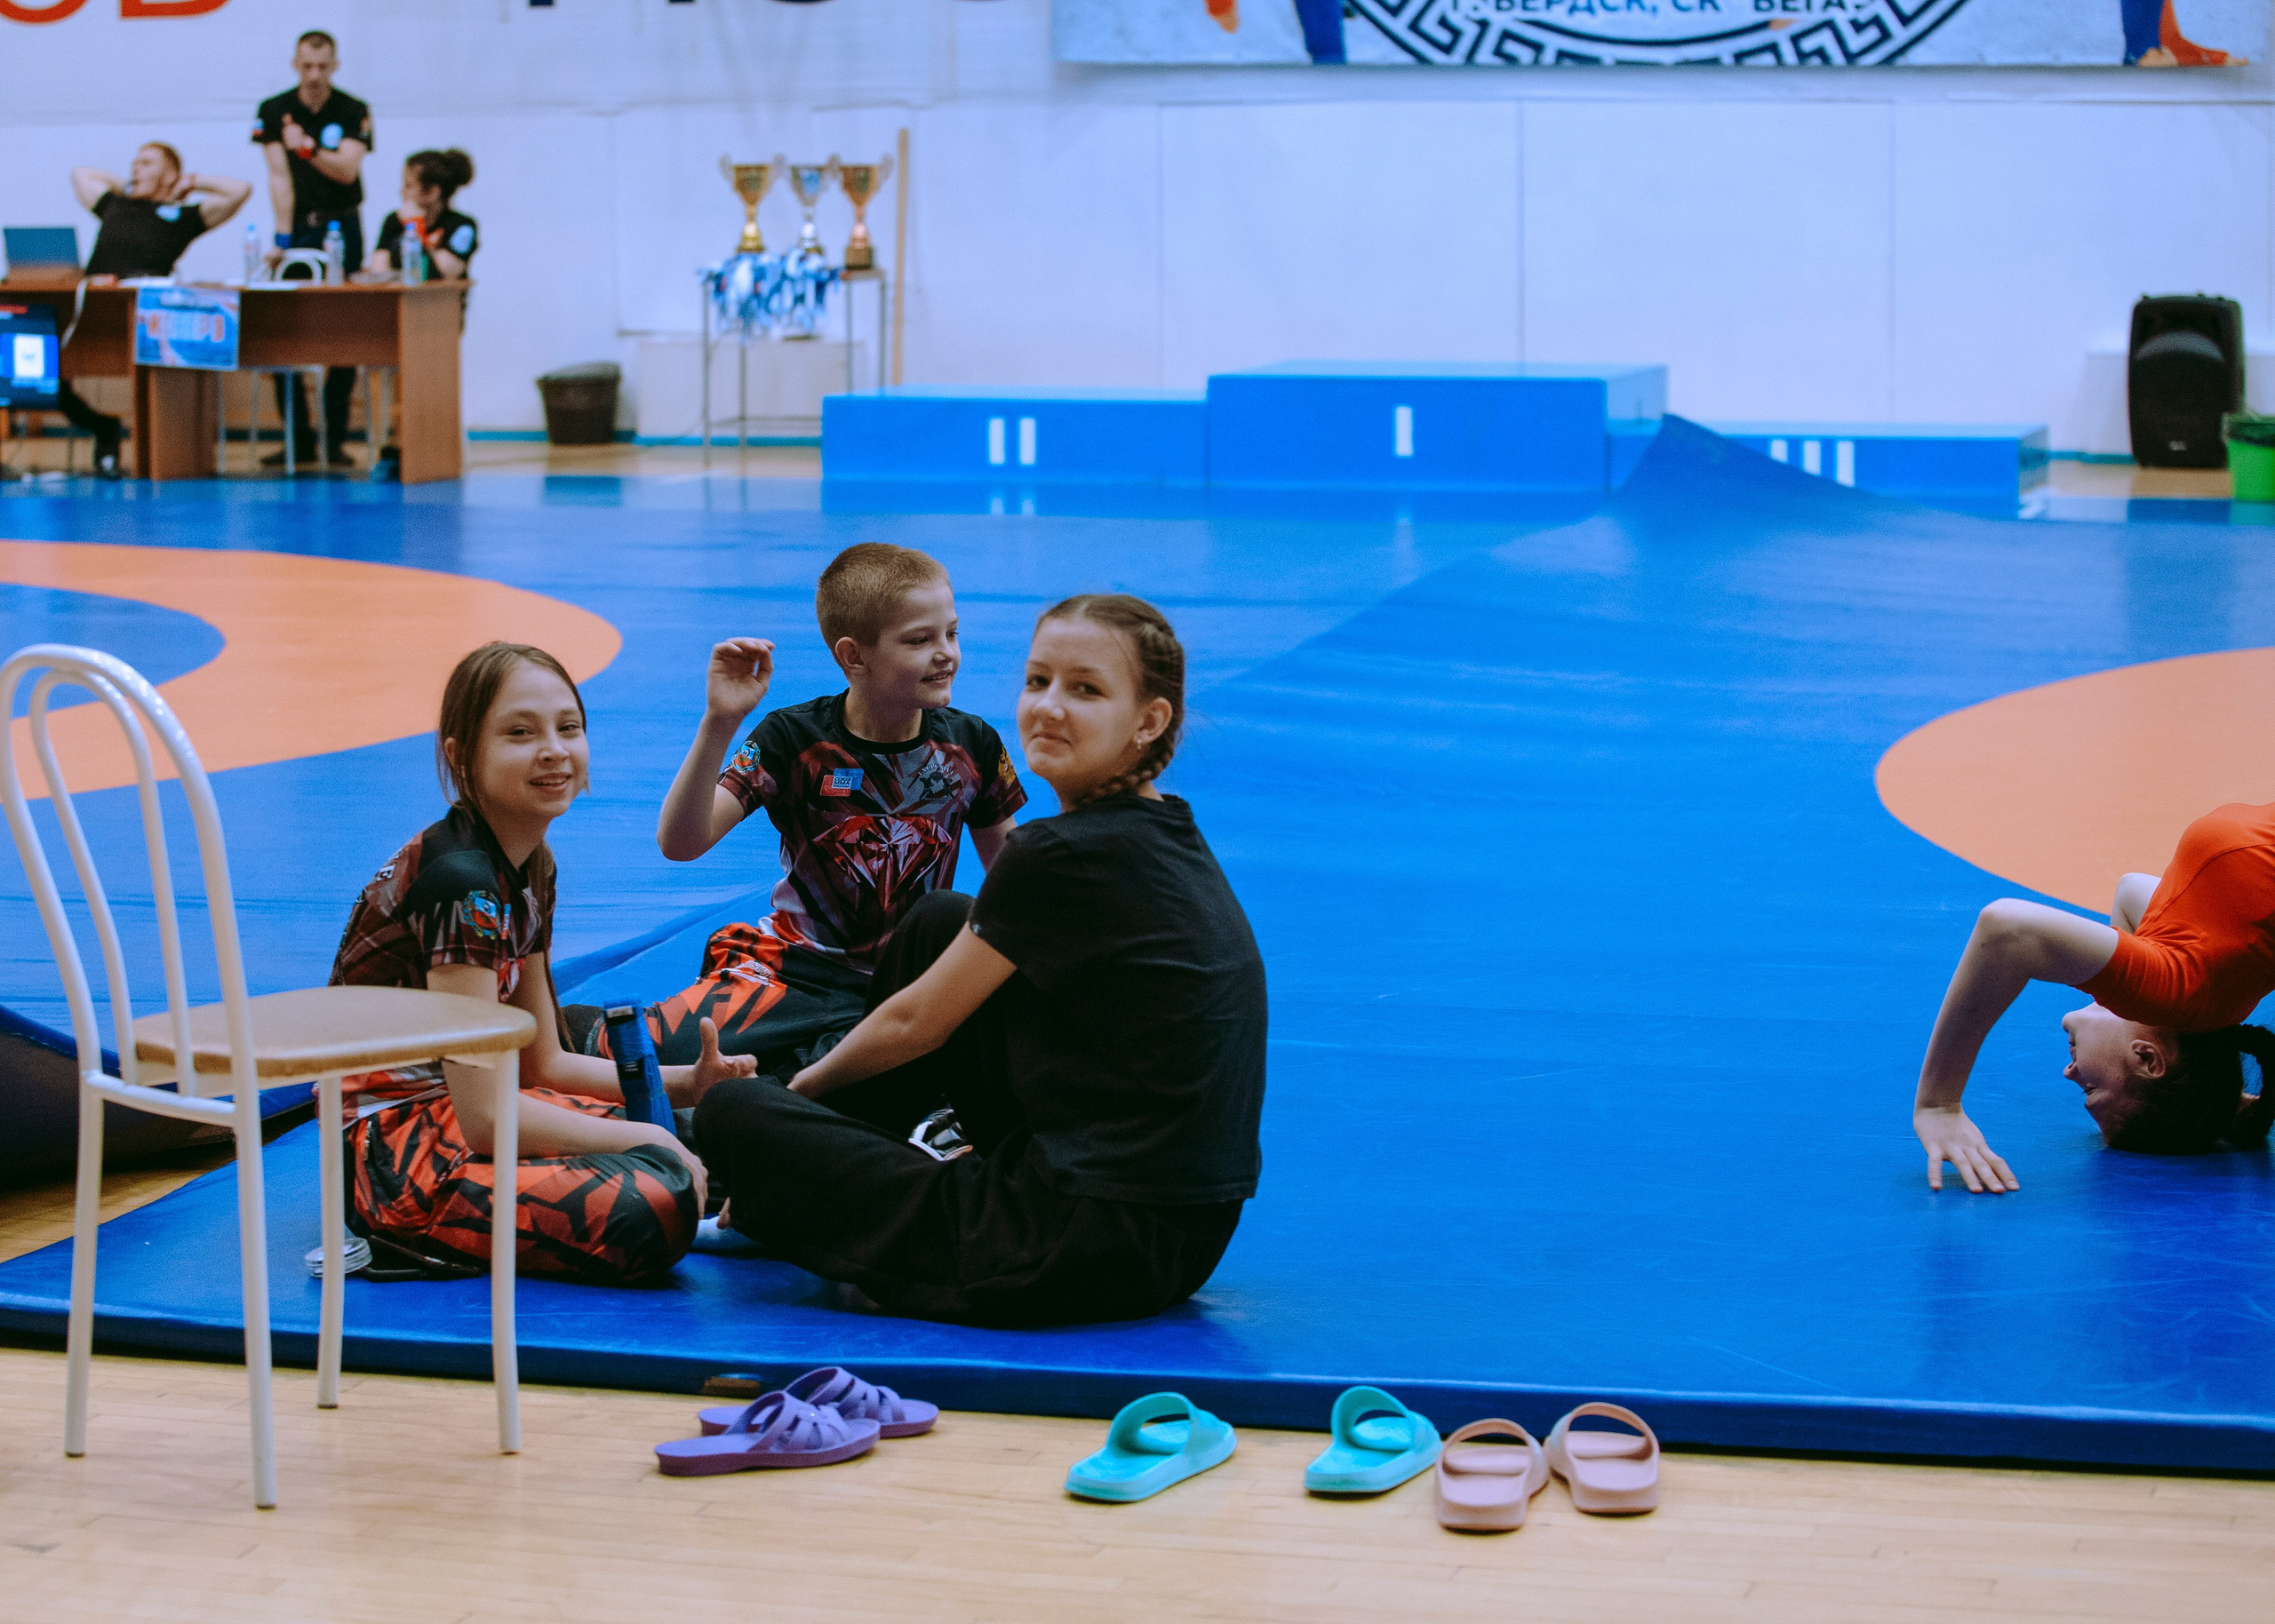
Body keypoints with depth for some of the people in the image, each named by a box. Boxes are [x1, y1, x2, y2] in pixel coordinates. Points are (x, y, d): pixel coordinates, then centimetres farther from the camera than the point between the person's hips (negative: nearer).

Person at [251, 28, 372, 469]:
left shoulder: (354, 112, -3)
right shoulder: (273, 111, 0)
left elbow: (347, 170, -17)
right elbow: (280, 177, -7)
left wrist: (310, 150, -34)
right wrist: (283, 238, -14)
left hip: (341, 227, -1)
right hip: (297, 226, 1)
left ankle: (335, 437, 3)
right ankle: (297, 436, 1)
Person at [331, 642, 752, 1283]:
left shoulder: (529, 868, 10)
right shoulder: (459, 880, -20)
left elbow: (541, 1064, 17)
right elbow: (485, 1117, -23)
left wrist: (683, 1084, 4)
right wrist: (644, 1140, -13)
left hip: (448, 1115, 10)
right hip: (395, 1151, -10)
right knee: (656, 1208, -26)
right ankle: (412, 1236, -7)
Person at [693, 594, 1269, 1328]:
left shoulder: (1066, 856, -16)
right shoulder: (1172, 838, 11)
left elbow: (916, 1022, -1)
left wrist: (809, 1082, 18)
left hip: (1090, 1252, -9)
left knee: (733, 1114, -3)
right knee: (940, 923, 23)